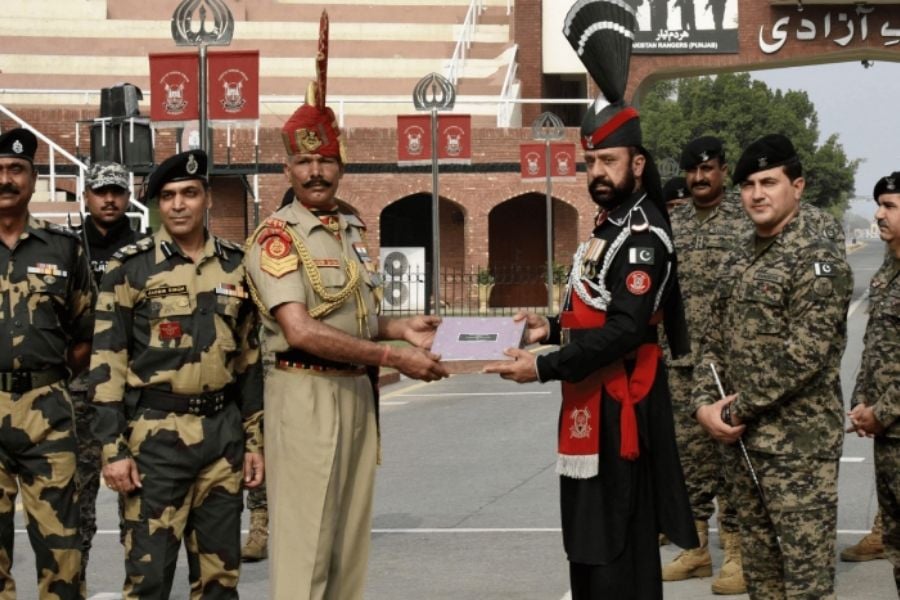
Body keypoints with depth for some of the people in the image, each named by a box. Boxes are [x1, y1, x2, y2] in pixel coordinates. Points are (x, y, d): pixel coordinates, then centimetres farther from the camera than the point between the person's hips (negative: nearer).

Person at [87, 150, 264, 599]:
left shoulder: (236, 266, 9)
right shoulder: (130, 268, -3)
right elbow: (107, 362, -5)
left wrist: (255, 439, 10)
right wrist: (113, 448, -11)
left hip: (224, 432, 4)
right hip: (156, 435, -4)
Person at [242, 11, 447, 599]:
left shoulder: (352, 230, 13)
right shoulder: (278, 236, -11)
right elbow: (301, 331, -21)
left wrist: (403, 328, 5)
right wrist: (393, 357, -20)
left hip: (358, 392, 8)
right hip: (305, 391, -8)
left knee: (351, 535, 11)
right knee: (304, 542, -6)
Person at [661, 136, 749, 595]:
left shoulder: (745, 223, -3)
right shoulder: (670, 226, 10)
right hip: (679, 361, 5)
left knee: (731, 453, -2)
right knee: (689, 453, 10)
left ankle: (735, 552, 4)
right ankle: (696, 548, 18)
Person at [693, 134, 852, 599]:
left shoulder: (818, 260, -10)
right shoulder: (737, 262, 14)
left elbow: (803, 354, -19)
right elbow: (714, 342, 16)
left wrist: (735, 410, -15)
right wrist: (706, 404, -2)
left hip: (799, 443, -8)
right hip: (742, 440, 8)